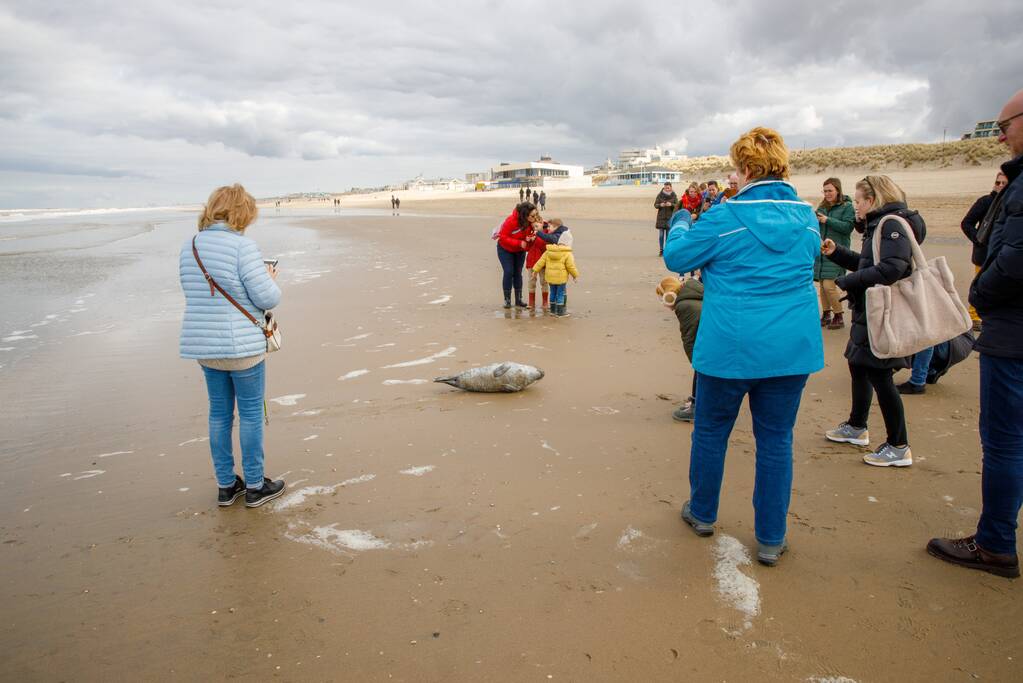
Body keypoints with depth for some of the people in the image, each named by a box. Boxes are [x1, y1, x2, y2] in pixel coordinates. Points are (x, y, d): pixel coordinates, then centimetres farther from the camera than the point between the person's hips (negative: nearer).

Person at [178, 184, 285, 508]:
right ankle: (254, 486, 18)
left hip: (204, 345, 7)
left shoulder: (189, 247, 6)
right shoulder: (242, 246, -17)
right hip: (242, 347, -7)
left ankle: (226, 485, 27)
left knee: (219, 413, 16)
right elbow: (266, 298, -17)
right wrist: (270, 279, 3)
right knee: (251, 414, 7)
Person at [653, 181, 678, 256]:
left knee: (668, 235, 1)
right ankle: (661, 250, 8)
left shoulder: (674, 195, 1)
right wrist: (660, 205, -20)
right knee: (661, 235, 0)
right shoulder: (660, 195, 1)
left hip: (670, 217, 0)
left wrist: (671, 204, -22)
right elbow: (655, 205, 1)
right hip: (661, 217, 0)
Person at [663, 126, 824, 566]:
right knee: (776, 440, 11)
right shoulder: (806, 217, 4)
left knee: (710, 431, 16)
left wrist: (679, 226, 19)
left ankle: (702, 514, 34)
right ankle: (771, 539, 19)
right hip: (791, 348, 4)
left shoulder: (725, 219, -12)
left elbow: (676, 257, -1)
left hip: (729, 348, -4)